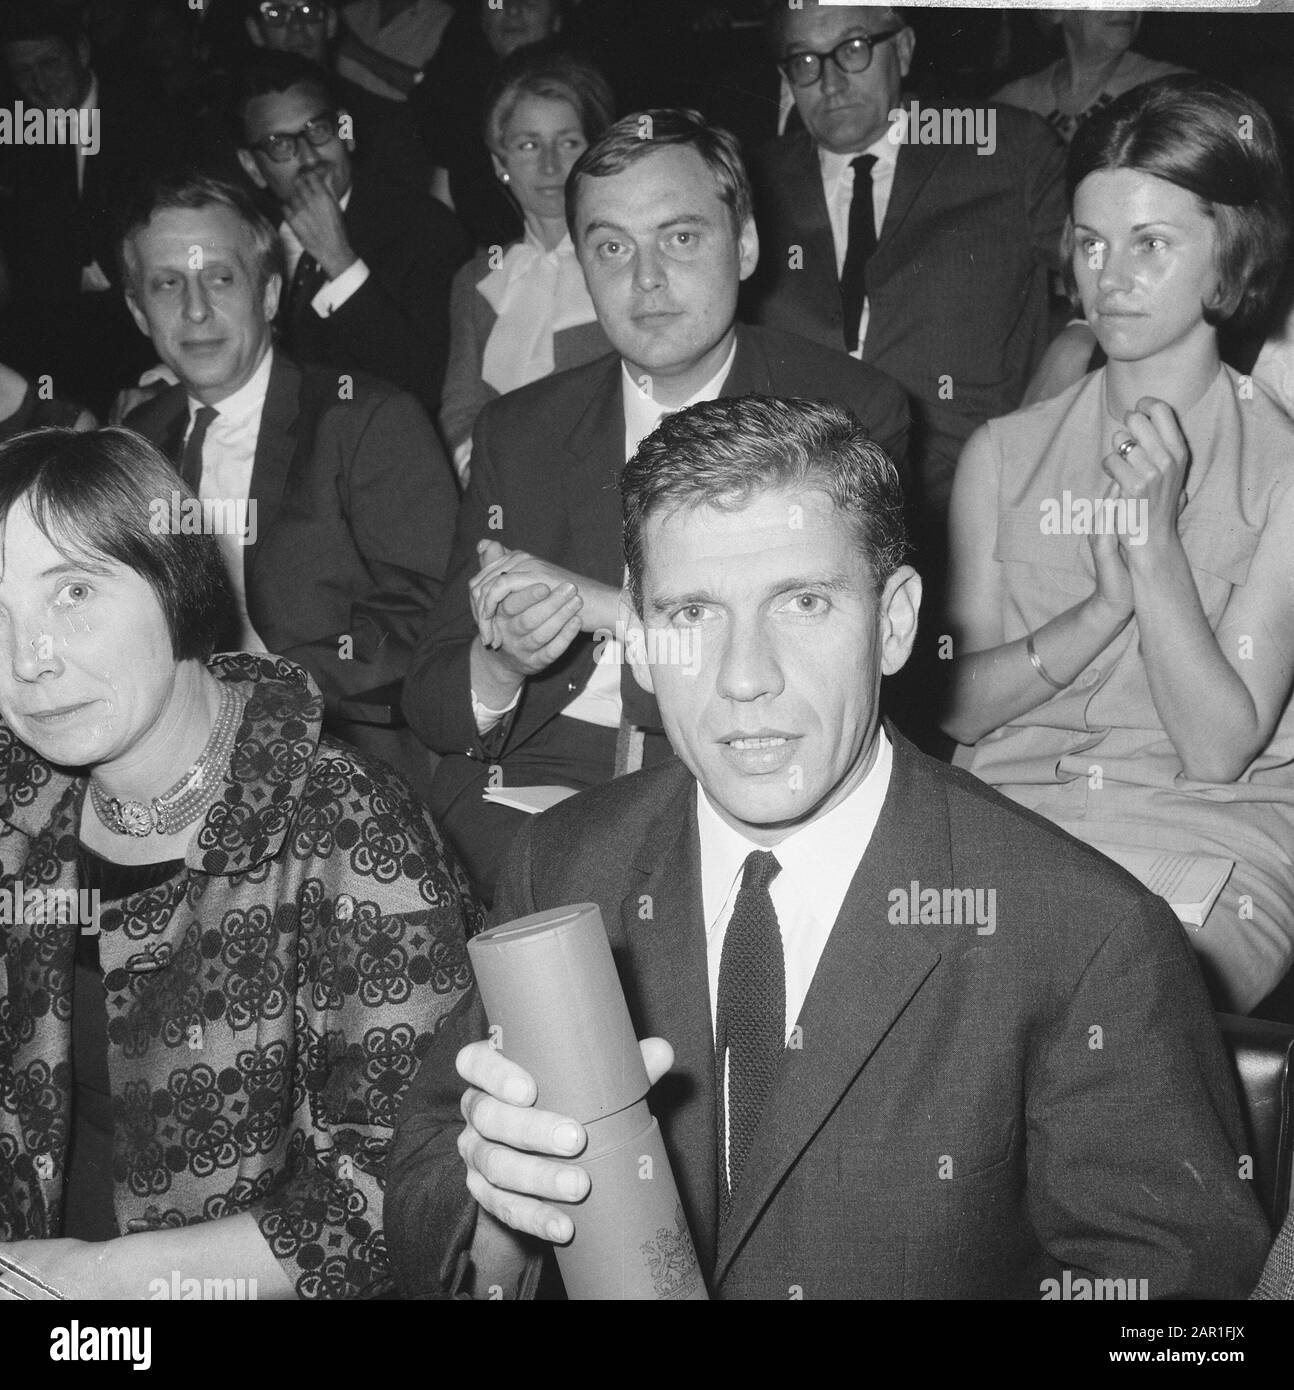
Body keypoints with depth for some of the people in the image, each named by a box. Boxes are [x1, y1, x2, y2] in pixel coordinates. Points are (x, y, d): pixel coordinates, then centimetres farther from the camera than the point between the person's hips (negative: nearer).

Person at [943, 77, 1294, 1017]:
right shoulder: (1005, 454, 9)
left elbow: (1218, 747, -7)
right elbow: (957, 706, 3)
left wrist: (1157, 539, -17)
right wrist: (1102, 608, -13)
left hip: (1210, 844, -2)